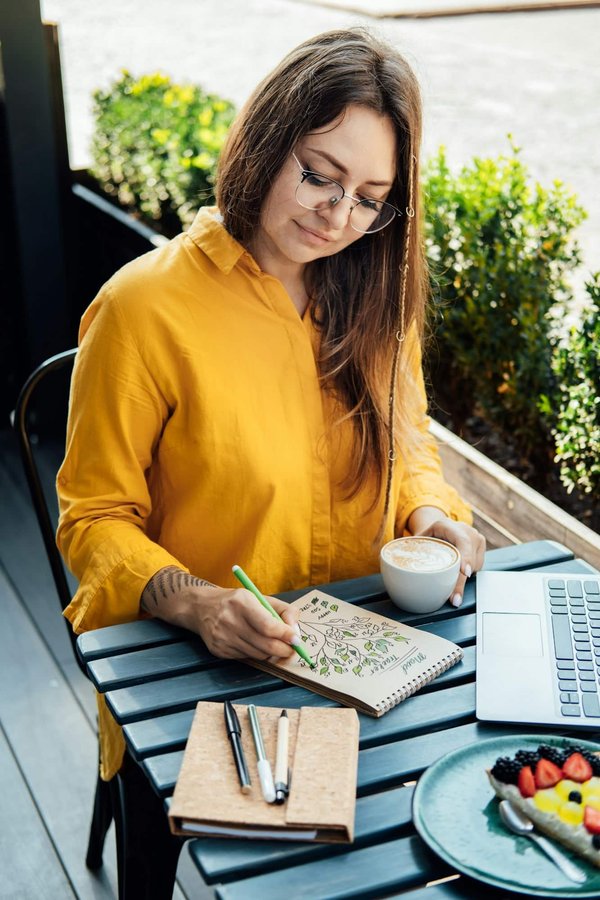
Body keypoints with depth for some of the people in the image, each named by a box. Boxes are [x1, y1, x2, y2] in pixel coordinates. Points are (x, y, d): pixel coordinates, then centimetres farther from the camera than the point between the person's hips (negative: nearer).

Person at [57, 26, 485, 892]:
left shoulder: (374, 293, 2)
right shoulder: (145, 307, -14)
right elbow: (93, 520, -7)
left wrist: (429, 510, -6)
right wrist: (191, 601, -25)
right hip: (200, 662, -4)